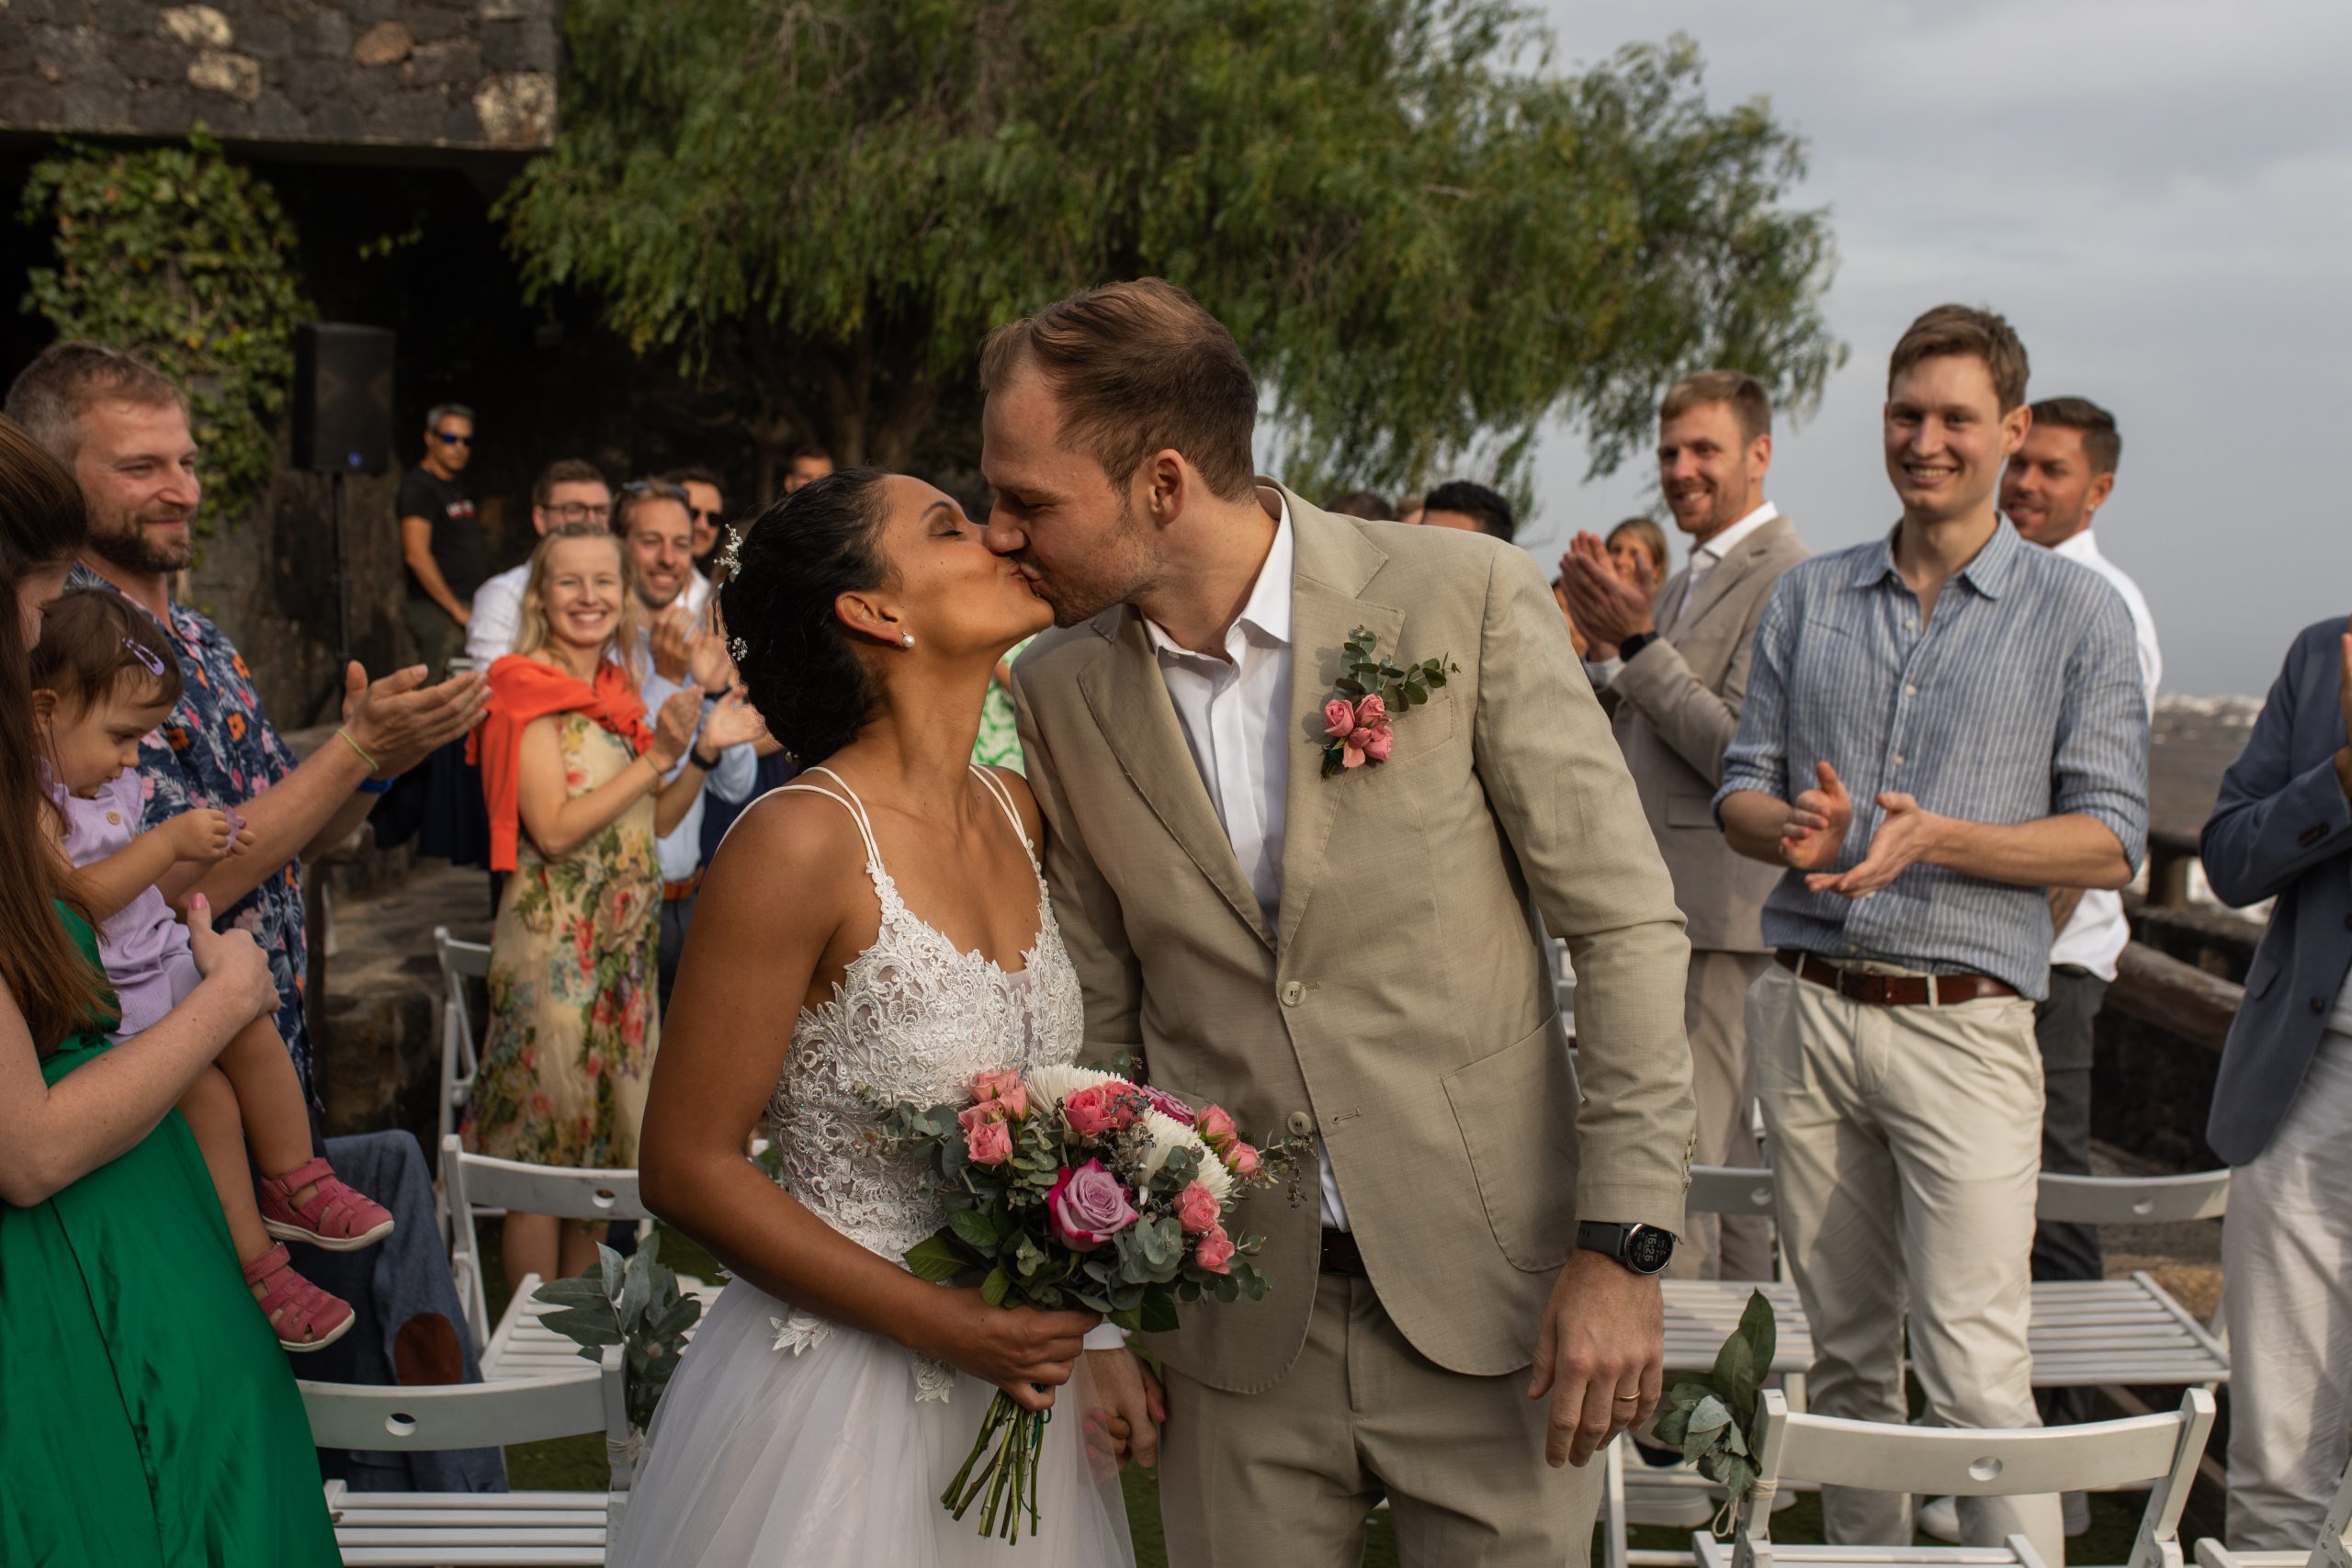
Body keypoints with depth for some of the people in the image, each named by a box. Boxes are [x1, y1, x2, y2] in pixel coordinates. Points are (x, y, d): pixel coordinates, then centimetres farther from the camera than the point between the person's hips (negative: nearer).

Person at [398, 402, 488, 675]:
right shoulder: (418, 487, -9)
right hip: (437, 610, -9)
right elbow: (416, 554, -19)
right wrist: (457, 610, -17)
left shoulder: (457, 487, 18)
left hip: (468, 608, 9)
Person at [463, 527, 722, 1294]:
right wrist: (657, 755, -17)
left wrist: (703, 749, 0)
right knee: (543, 1146, -1)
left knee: (599, 1143, 14)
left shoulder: (618, 691, 11)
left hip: (625, 944, 7)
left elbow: (655, 821, 14)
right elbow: (555, 829, -20)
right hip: (553, 945, -7)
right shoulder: (530, 690, -11)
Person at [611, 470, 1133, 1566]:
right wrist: (941, 1324, -18)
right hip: (844, 1382, -6)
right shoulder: (804, 841, -19)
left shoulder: (1017, 814, 2)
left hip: (1014, 1367, 7)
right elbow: (688, 1168, -16)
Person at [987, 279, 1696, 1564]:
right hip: (1234, 1334, 3)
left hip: (1488, 1297, -2)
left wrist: (1622, 1247, -12)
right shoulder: (1061, 694, 0)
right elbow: (1096, 1014, 9)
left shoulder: (1467, 594, -11)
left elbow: (1625, 926, -8)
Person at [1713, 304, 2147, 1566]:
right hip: (1806, 1007, 4)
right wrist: (1794, 828, -11)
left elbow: (2109, 842, -2)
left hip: (1963, 1022, -3)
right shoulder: (1808, 598, 12)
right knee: (1847, 1350, 12)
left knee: (1974, 1368, -10)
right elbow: (1742, 787, 12)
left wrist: (1938, 837, -17)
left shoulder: (2077, 614, 2)